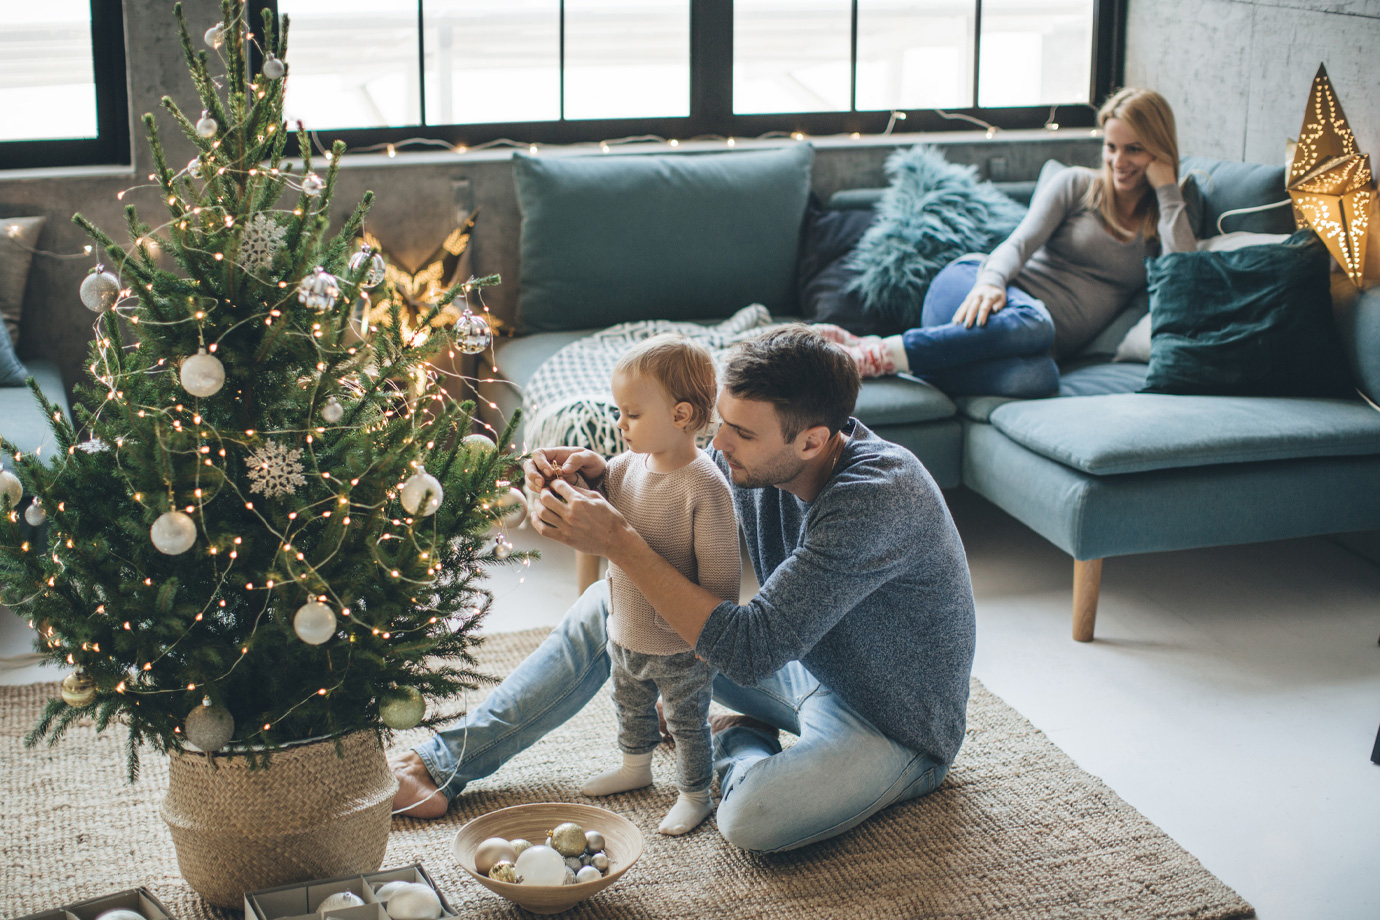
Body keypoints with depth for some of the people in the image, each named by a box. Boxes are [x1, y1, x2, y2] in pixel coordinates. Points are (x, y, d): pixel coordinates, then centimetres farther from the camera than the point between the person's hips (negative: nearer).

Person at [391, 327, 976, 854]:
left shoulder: (878, 497, -37)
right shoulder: (762, 455, -13)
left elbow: (750, 652, -39)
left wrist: (617, 541, -37)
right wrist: (598, 477, -19)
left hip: (896, 728, -7)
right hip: (804, 659, 8)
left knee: (750, 816, -36)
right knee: (611, 605, 4)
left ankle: (738, 745, 1)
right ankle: (446, 764, 9)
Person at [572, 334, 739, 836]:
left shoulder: (705, 487, -27)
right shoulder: (625, 467, -6)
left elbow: (720, 573, -23)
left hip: (680, 647, -7)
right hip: (625, 631, 7)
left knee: (687, 722, 14)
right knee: (630, 707, 29)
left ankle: (695, 794, 34)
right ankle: (635, 765, 53)